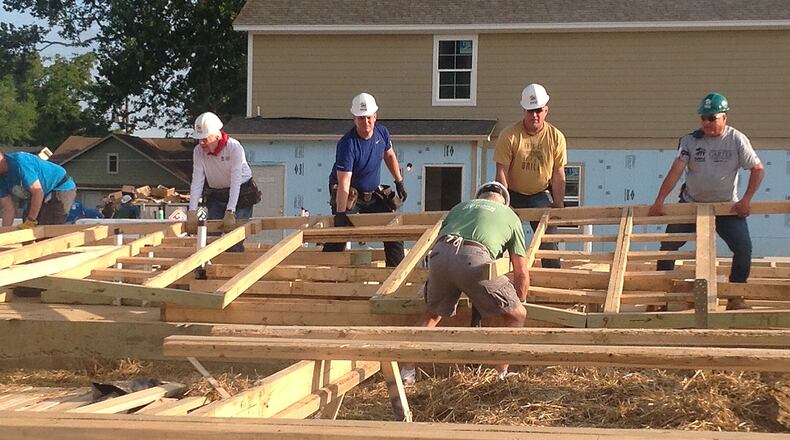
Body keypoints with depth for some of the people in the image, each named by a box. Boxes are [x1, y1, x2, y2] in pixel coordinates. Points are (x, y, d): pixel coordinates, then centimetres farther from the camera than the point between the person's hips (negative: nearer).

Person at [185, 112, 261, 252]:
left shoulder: (234, 148, -26)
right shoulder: (198, 151, -13)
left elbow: (235, 182, -29)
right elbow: (197, 181, -18)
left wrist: (230, 213, -36)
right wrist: (192, 213, -27)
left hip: (241, 194, -4)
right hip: (216, 195, 4)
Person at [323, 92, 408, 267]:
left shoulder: (382, 132, -7)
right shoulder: (347, 144, -28)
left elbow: (389, 156, 16)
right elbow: (343, 184, -34)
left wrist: (399, 182, 16)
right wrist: (340, 213, -41)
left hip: (373, 194, 6)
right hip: (350, 196, -6)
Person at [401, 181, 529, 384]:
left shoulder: (460, 206, 39)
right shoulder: (510, 216, 31)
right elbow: (521, 273, 28)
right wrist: (518, 303, 45)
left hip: (439, 255, 4)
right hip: (474, 259, -4)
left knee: (432, 313, 29)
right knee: (516, 315, 15)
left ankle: (407, 370, 23)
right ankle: (502, 374, 9)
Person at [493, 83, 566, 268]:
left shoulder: (556, 137, -8)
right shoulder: (509, 135, -15)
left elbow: (558, 175, -3)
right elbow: (502, 173, -15)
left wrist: (558, 205, -5)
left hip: (540, 195, 2)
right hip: (513, 194, -1)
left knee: (549, 241, 0)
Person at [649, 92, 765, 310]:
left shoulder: (737, 140, -9)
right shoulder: (690, 140, -8)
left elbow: (758, 169, -6)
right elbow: (676, 170, -16)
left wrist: (746, 200, -15)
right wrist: (659, 201, -25)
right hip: (691, 204, 1)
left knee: (743, 248, -13)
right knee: (668, 245, -3)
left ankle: (735, 298, 0)